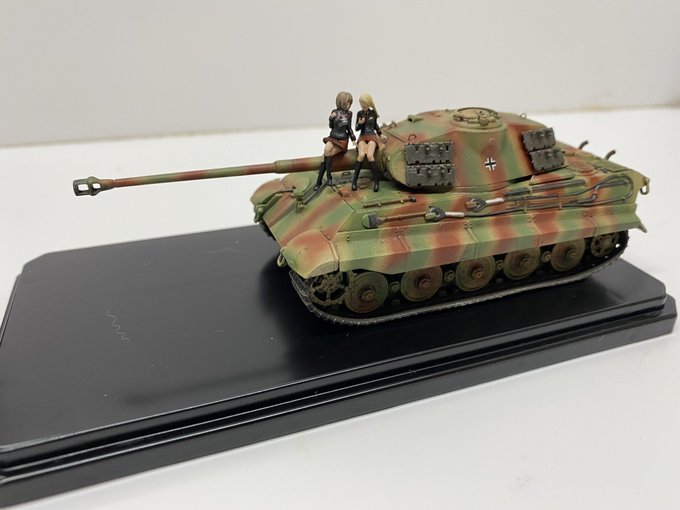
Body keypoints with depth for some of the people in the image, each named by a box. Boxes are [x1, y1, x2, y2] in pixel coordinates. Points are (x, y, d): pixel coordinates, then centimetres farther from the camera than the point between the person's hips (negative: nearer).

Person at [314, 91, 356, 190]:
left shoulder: (349, 114, 2)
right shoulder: (334, 112, 2)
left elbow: (349, 128, 10)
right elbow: (331, 126, 7)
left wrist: (353, 139, 1)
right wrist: (331, 118, -12)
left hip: (343, 140, -1)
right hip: (332, 138, 1)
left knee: (326, 156, -22)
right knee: (327, 150, -29)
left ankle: (319, 181, -17)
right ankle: (329, 177, -23)